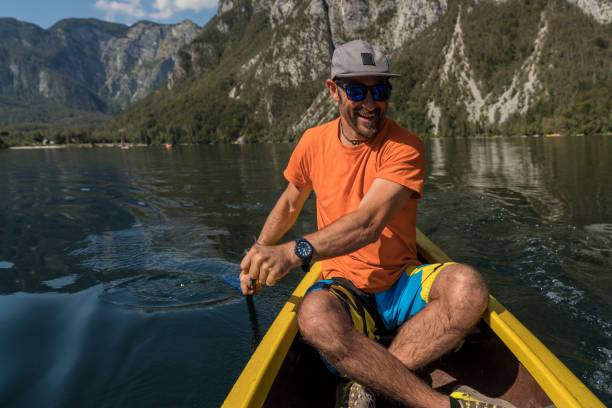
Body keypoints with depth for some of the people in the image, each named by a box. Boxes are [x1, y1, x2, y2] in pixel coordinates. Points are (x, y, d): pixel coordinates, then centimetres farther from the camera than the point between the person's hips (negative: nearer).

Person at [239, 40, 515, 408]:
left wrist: (297, 251, -41)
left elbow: (369, 222, -27)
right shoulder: (314, 142, 2)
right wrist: (258, 257, 17)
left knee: (467, 286, -31)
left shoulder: (404, 147, -11)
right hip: (344, 290, 1)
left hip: (401, 283, 0)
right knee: (315, 315, -35)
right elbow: (289, 205, 19)